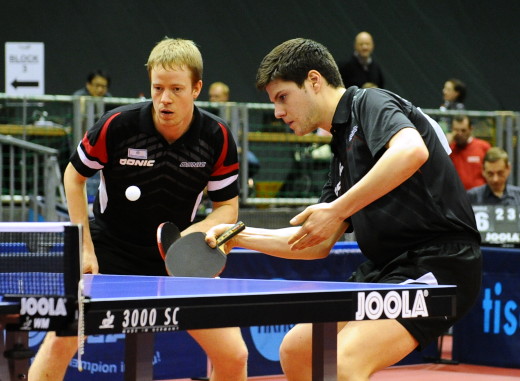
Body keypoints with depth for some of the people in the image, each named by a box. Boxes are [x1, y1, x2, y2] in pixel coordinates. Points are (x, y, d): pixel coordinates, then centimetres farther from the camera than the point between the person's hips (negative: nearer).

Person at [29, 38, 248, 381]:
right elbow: (75, 175, -3)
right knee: (61, 340, -17)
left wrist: (191, 234, -25)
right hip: (109, 246, -2)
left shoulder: (217, 137, -15)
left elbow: (228, 207, -4)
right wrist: (85, 247, -8)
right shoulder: (118, 125, -20)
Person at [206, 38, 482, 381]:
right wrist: (238, 235, 18)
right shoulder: (343, 152, 21)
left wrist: (337, 210, -26)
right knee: (295, 351, 13)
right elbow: (318, 245, 24)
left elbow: (411, 151, -29)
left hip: (436, 262, -10)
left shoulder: (371, 103, -6)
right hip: (387, 269, 10)